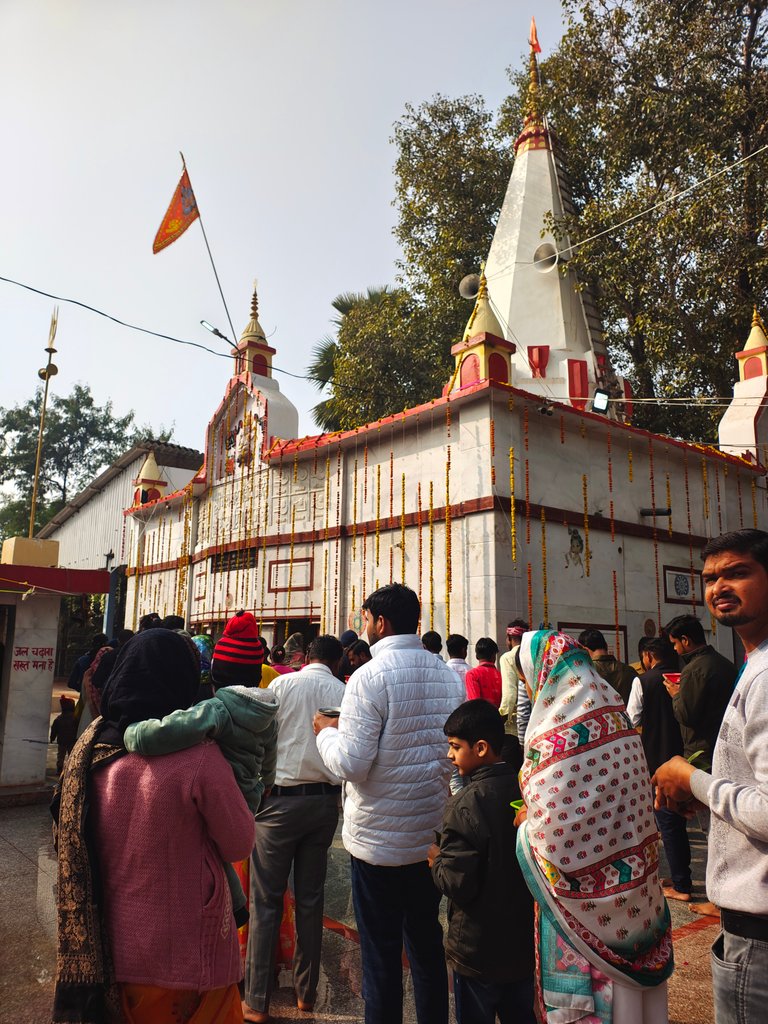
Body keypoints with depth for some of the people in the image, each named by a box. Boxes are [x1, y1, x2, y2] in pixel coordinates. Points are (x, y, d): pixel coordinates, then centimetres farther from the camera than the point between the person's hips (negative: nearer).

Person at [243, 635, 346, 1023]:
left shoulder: (282, 684, -5)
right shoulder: (345, 693, -2)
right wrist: (341, 793, 11)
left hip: (282, 798, -2)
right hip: (326, 800, 3)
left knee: (266, 900, 7)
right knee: (310, 899, 15)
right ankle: (306, 992, 27)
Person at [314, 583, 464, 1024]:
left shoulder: (370, 677, -19)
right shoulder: (450, 676, 1)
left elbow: (351, 764, -21)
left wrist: (327, 732, -3)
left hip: (379, 839, -6)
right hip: (434, 836, 6)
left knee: (381, 954, 10)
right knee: (428, 945, 21)